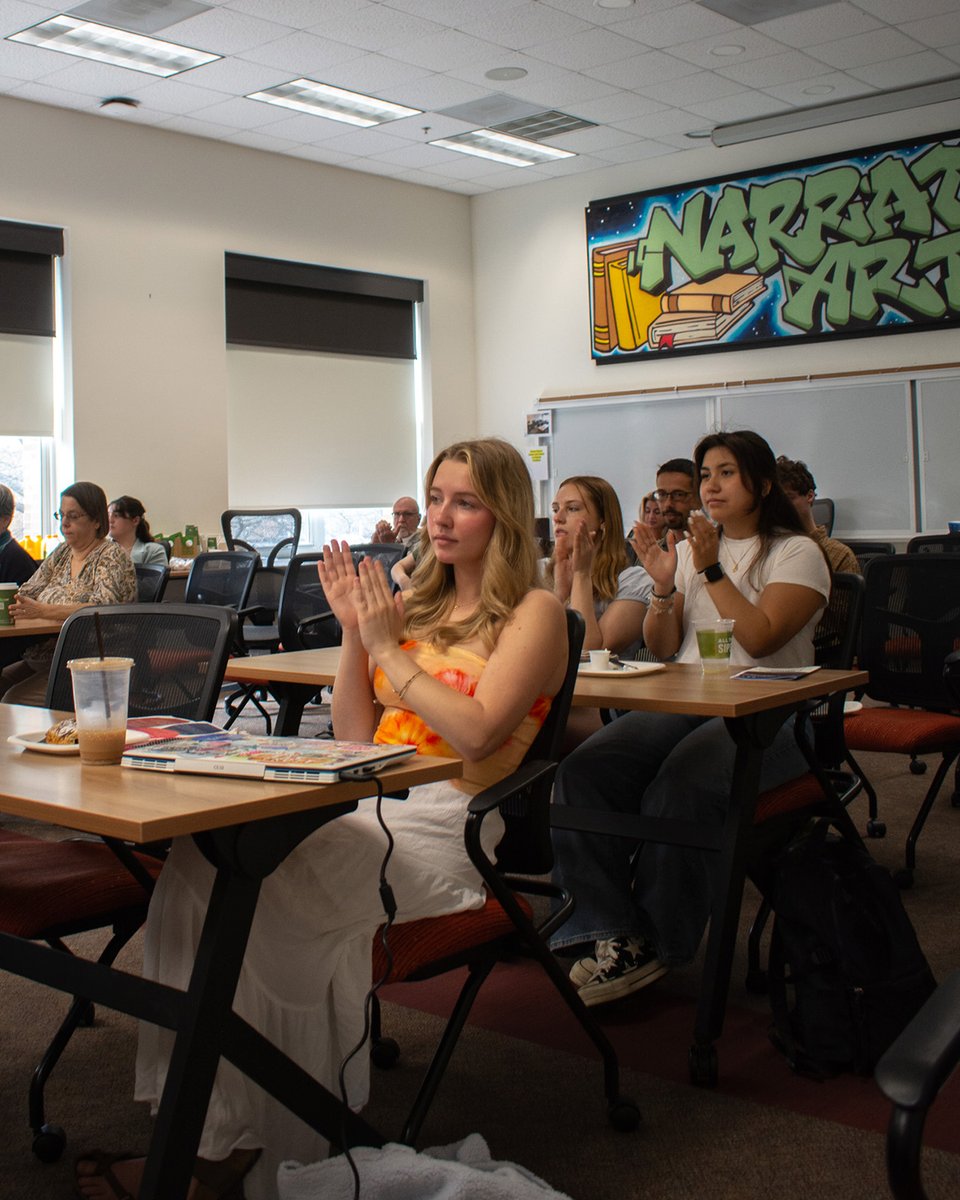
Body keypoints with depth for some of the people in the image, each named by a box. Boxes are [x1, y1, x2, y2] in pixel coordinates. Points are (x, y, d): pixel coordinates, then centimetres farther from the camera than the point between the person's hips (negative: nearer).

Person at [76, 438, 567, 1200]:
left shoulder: (534, 613, 1)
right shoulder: (420, 605, 21)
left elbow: (475, 732, -15)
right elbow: (353, 736, 17)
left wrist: (388, 646, -7)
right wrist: (355, 631, 6)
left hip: (443, 826, -6)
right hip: (365, 803, 6)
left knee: (262, 888, -28)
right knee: (205, 854, -22)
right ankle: (207, 1126, -19)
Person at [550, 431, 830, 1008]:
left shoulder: (797, 552, 6)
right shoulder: (689, 549, 21)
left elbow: (760, 639, -10)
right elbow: (662, 649, 14)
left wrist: (712, 571, -10)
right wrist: (664, 587, -2)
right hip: (684, 703, 5)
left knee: (679, 788, -35)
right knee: (584, 771, -25)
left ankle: (658, 944, -14)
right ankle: (615, 935, -21)